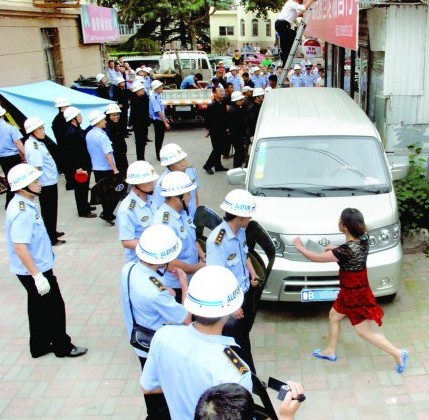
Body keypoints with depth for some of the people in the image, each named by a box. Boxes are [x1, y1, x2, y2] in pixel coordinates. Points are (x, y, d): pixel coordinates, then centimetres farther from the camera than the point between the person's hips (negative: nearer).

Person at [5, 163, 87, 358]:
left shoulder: (27, 203, 4)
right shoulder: (22, 212, -27)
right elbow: (20, 247, -31)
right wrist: (37, 275, -30)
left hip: (37, 267, 9)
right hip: (34, 271, -9)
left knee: (39, 307, 20)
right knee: (54, 307, 5)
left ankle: (40, 346, 34)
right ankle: (62, 346, 22)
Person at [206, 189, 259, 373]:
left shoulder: (241, 230, -6)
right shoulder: (217, 240, -32)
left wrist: (252, 273, 4)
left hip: (245, 291, 8)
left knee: (244, 333, 26)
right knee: (236, 341, 10)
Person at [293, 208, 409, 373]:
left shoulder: (345, 251, -33)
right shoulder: (362, 239, -10)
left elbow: (316, 258, -21)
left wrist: (299, 247, -5)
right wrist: (335, 249, 5)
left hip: (356, 295, -9)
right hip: (352, 291, 9)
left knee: (366, 332, 9)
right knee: (333, 316, 24)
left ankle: (398, 354, 21)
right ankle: (330, 351, 42)